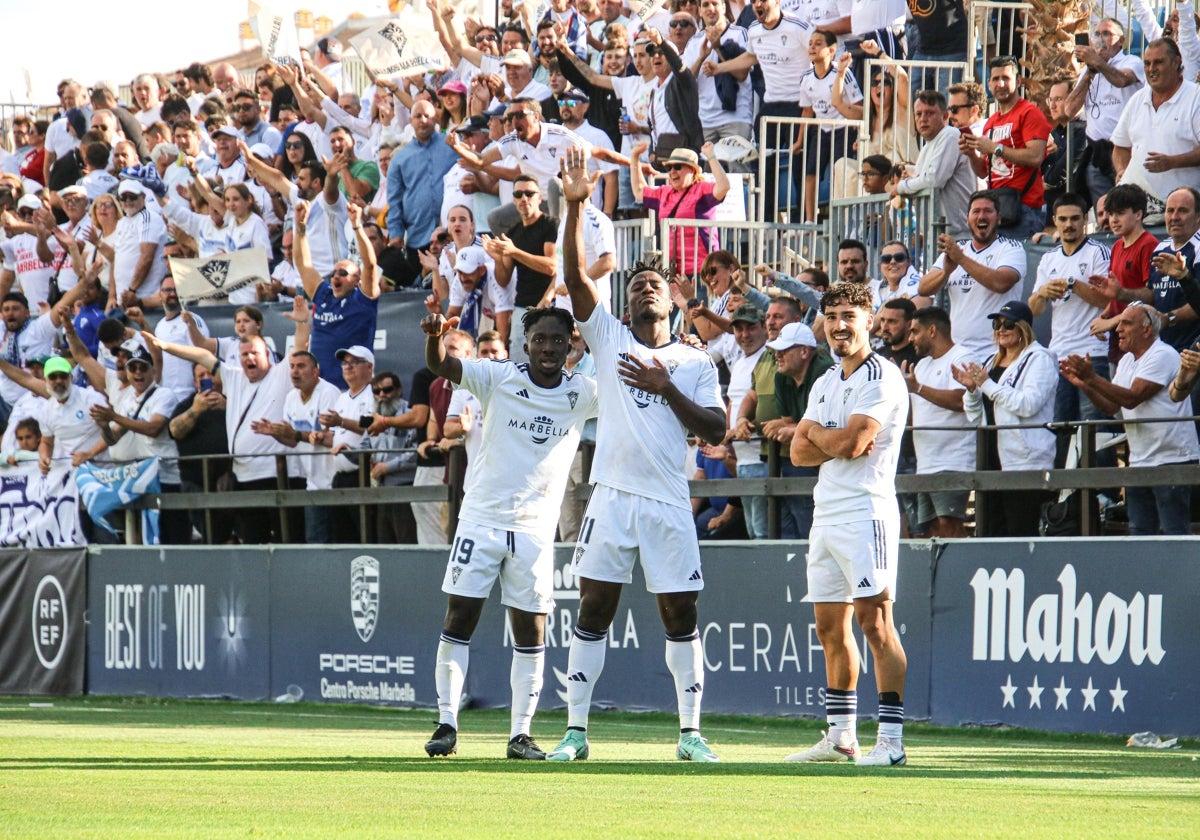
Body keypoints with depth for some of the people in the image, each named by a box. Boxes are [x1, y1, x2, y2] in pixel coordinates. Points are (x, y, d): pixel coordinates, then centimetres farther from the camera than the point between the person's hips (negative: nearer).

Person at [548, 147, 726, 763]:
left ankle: (690, 731, 8)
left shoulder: (695, 363, 11)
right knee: (594, 609, -1)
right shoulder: (609, 339, 9)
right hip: (613, 494, 0)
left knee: (681, 614, 1)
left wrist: (667, 389, -9)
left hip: (669, 501, 0)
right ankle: (575, 731, 2)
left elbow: (715, 430, 2)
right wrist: (575, 207, -13)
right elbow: (575, 276, -3)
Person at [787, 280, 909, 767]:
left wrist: (814, 431, 3)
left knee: (873, 621, -13)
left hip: (865, 511, -9)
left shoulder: (881, 377, -8)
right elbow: (800, 453, 12)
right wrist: (834, 442, -7)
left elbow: (849, 442, -17)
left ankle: (891, 739, -16)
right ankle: (841, 736, 17)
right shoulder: (826, 384, 19)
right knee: (830, 627, 10)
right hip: (825, 512, 9)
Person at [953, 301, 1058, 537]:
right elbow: (975, 416, 23)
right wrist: (971, 389, 3)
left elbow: (1029, 404, -19)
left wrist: (987, 385, -15)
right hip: (991, 460, 8)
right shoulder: (991, 363, 20)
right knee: (986, 534, 5)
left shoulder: (1039, 359, -3)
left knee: (1022, 534, -9)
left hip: (1025, 461, -8)